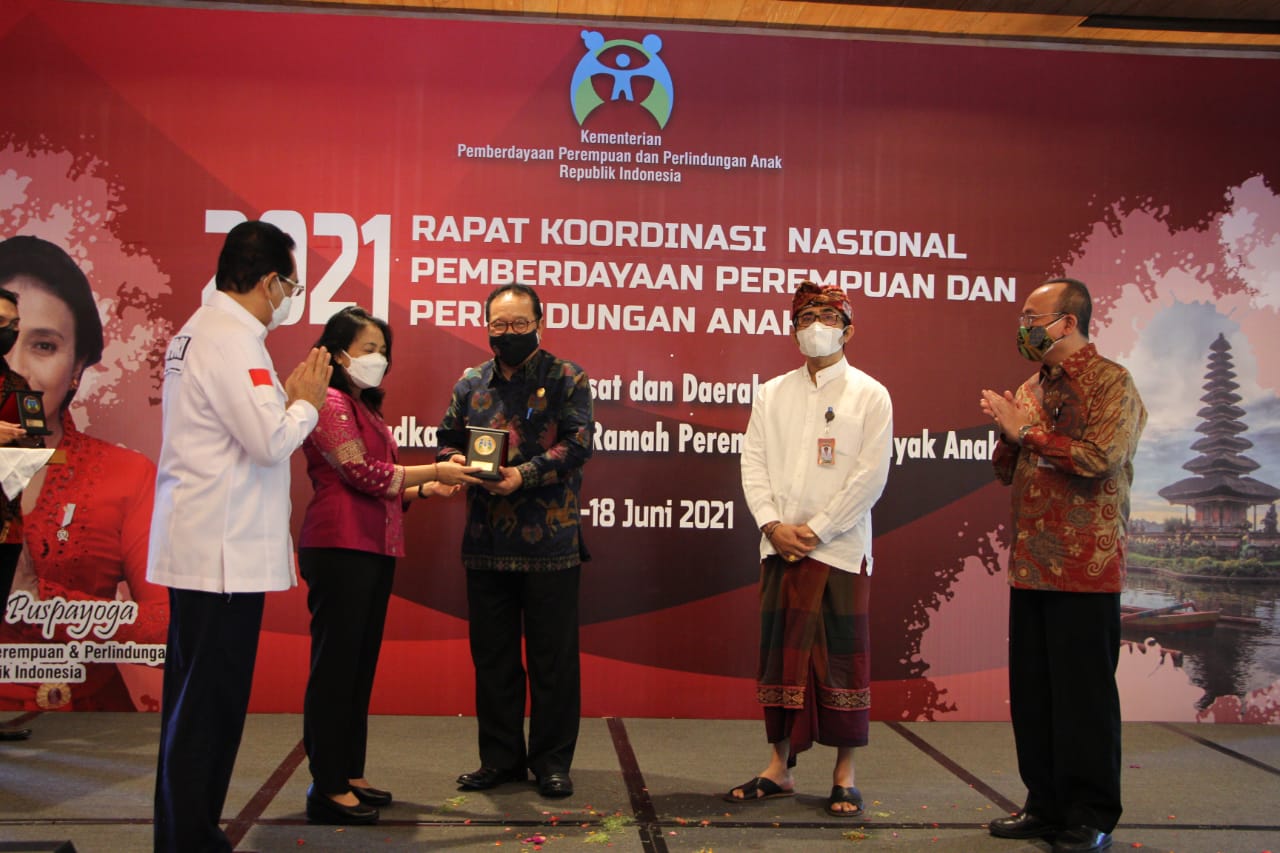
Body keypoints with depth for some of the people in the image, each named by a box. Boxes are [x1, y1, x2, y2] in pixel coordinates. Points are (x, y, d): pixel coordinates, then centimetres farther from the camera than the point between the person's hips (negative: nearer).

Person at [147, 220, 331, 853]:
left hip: (194, 544, 11)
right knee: (210, 705, -3)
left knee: (192, 699, 16)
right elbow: (271, 443, -20)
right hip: (224, 552, -11)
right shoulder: (233, 341, -16)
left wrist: (290, 397, 12)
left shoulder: (198, 330, 16)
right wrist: (305, 401, -4)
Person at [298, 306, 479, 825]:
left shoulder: (365, 407, 21)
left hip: (374, 549, 9)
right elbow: (362, 474, -16)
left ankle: (348, 774, 20)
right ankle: (327, 789, 0)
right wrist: (433, 472, -11)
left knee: (361, 664, 12)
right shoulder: (330, 402, -7)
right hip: (341, 548, -9)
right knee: (336, 664, -6)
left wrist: (424, 491, 6)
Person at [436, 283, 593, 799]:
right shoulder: (470, 384, 14)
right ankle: (501, 758, 25)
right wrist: (455, 461, -7)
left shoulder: (566, 378, 1)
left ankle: (552, 761, 17)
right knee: (492, 656, 12)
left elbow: (578, 443, -10)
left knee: (553, 658, 3)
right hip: (485, 543, 4)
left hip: (550, 542, -4)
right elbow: (448, 440, 17)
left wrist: (525, 476, -22)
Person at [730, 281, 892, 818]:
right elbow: (753, 461, 5)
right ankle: (779, 768, 20)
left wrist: (815, 531, -12)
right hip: (779, 548, 3)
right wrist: (773, 524, -9)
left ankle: (844, 775, 14)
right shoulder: (771, 394, 11)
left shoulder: (870, 396, 0)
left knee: (842, 661, 2)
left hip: (840, 550, -3)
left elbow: (870, 476, -7)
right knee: (780, 656, 8)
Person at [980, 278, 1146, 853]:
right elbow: (1007, 472, 19)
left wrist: (1026, 431, -14)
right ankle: (1047, 804, 23)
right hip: (1031, 563, 7)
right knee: (1031, 690, 10)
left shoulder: (1110, 382, -5)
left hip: (1085, 567, -7)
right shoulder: (1031, 388, 16)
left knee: (1083, 692, -1)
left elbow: (1100, 459, -20)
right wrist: (1006, 432, 0)